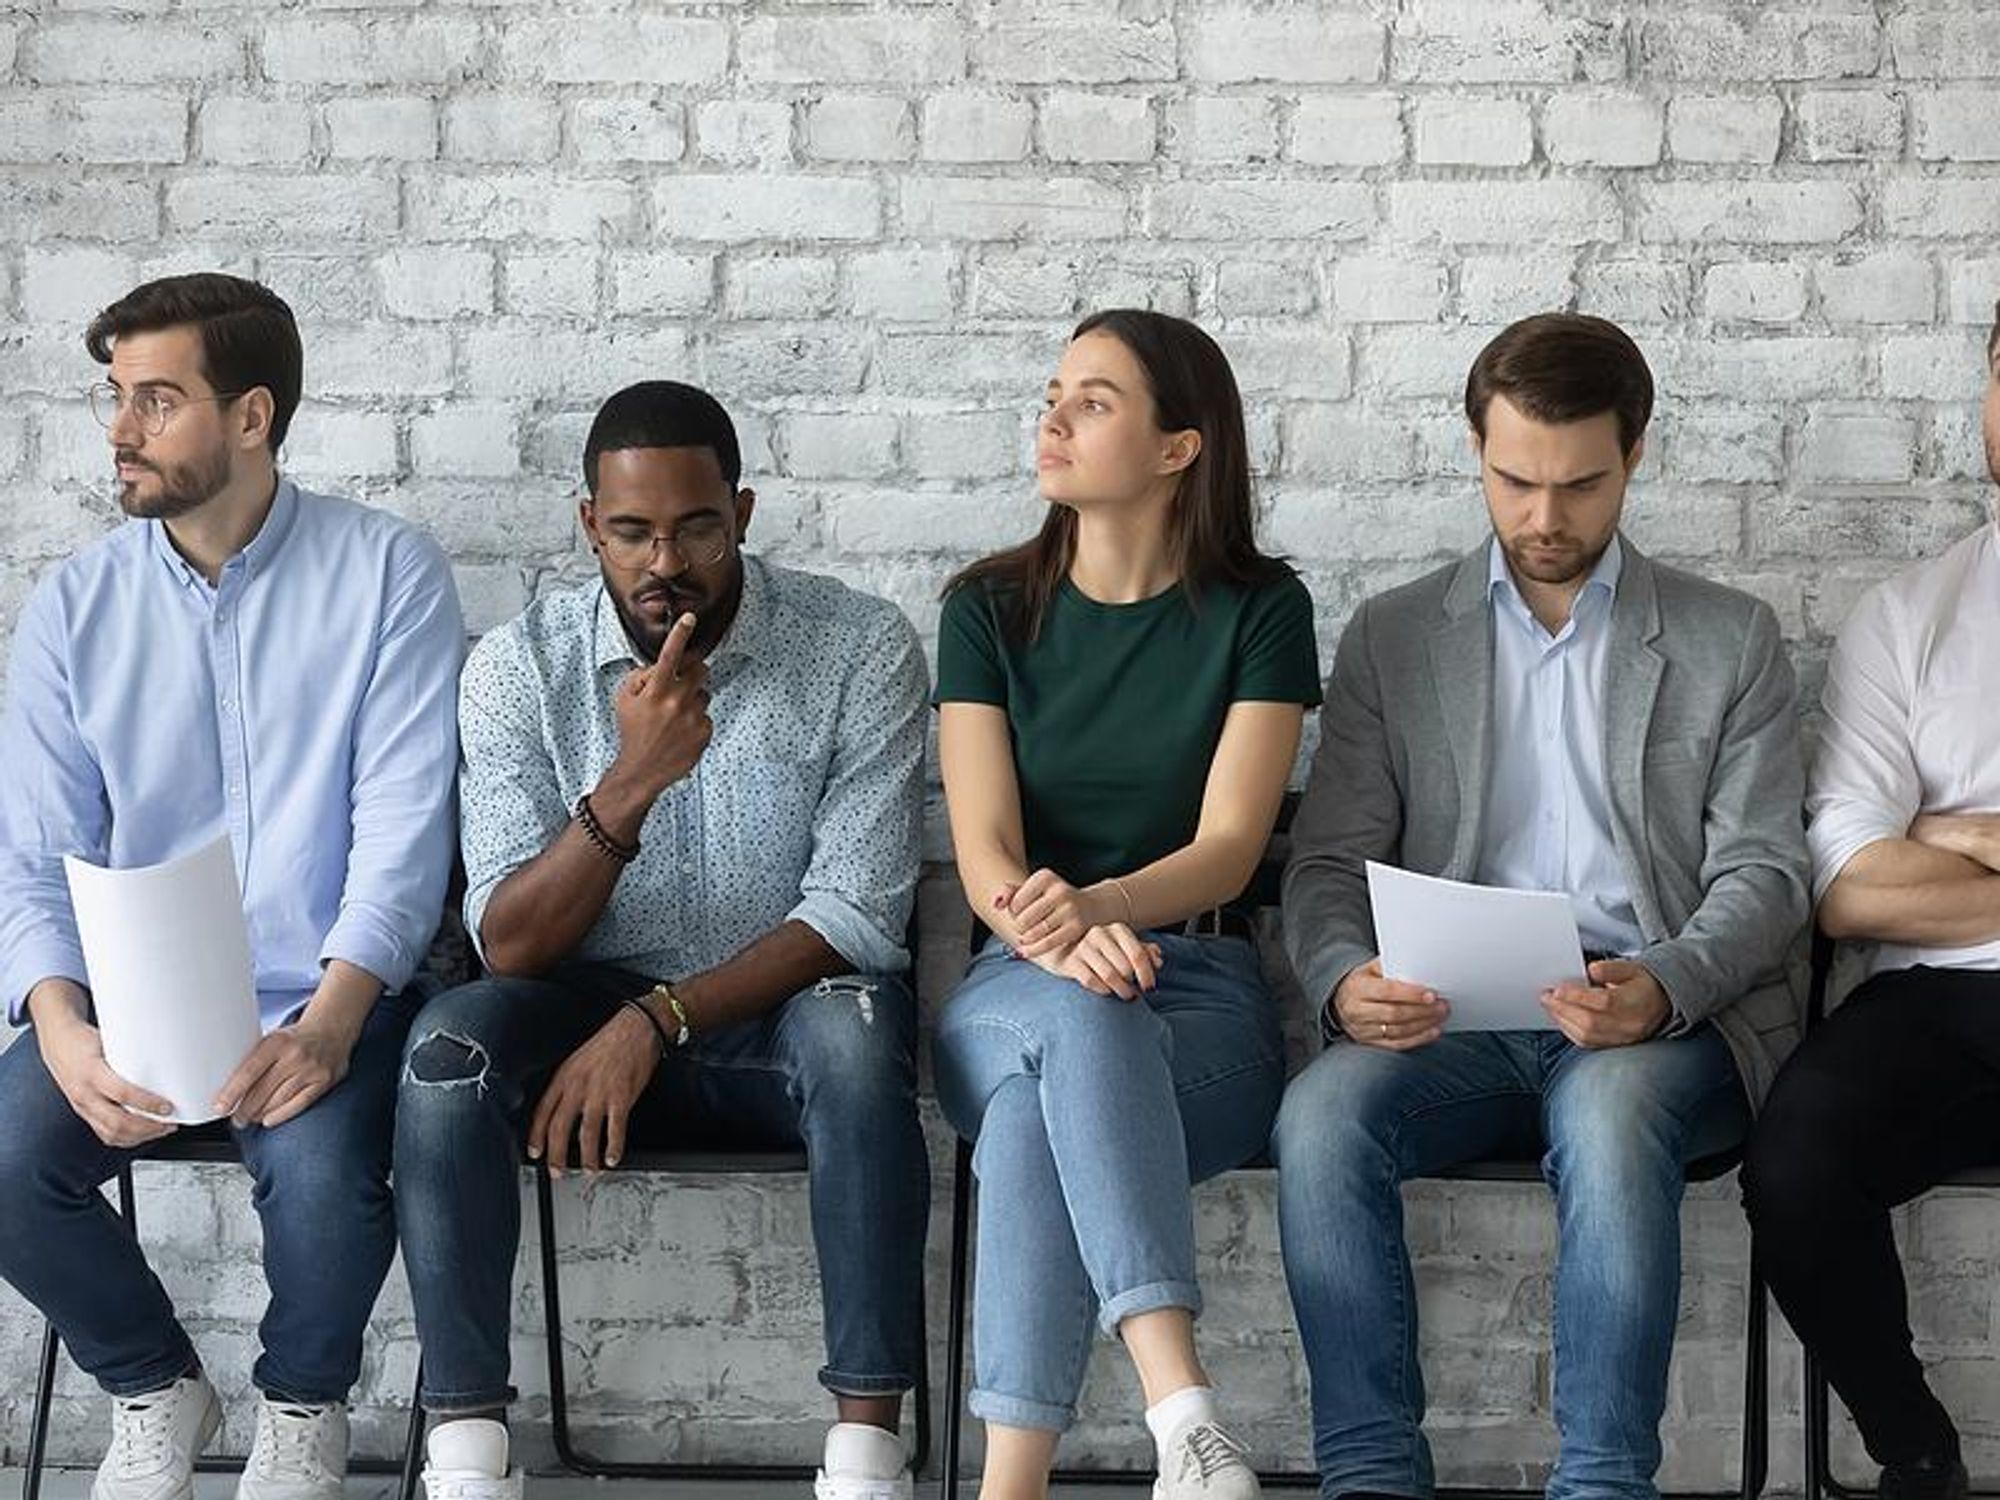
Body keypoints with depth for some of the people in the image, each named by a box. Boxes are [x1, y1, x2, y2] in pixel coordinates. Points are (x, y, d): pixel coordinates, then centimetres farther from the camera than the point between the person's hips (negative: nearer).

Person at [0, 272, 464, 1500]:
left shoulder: (387, 573, -4)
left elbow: (405, 824, -10)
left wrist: (328, 1022, -25)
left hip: (321, 998, -3)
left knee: (322, 1175, -32)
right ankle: (156, 1388, 7)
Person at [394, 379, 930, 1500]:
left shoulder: (863, 649, -9)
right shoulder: (520, 668, -5)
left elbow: (854, 914, -14)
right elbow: (510, 943, -12)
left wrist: (654, 1021, -25)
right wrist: (630, 783, -29)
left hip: (784, 1006, -1)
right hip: (592, 1008, 1)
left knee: (855, 1030, -36)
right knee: (449, 1045, -30)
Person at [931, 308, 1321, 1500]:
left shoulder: (1258, 610, 1)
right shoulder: (990, 609, 7)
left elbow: (1229, 845, -9)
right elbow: (985, 848, -5)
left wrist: (1096, 906, -32)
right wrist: (1054, 941, -29)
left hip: (1204, 990, -1)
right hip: (1017, 992, 1)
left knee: (1039, 1115, -36)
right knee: (1079, 1016, -38)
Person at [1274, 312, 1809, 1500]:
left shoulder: (1731, 639, 12)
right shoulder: (1392, 639, 16)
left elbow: (1763, 870, 4)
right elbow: (1331, 861, 9)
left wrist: (1666, 989, -18)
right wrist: (1347, 981, -16)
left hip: (1660, 1024, -1)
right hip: (1455, 1023, 2)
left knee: (1609, 1108, -38)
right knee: (1323, 1113, -31)